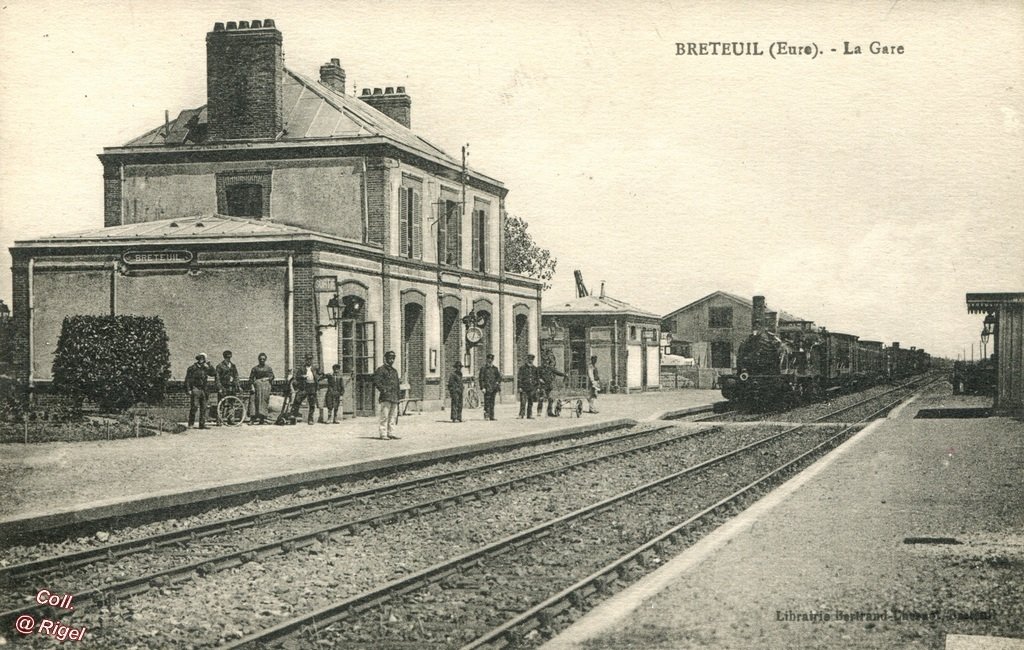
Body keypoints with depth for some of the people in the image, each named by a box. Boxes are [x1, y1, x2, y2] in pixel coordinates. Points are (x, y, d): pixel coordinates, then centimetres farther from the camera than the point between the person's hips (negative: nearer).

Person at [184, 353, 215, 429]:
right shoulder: (192, 368, -3)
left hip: (203, 390, 6)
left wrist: (209, 367, -2)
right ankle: (191, 424, -6)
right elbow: (187, 379, -4)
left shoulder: (205, 368, 14)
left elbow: (213, 373, 12)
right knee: (194, 407, -11)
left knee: (203, 408, 5)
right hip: (195, 389, -6)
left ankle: (202, 424, 10)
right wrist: (188, 390, -11)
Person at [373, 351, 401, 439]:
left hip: (394, 397, 7)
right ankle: (383, 434, -9)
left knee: (393, 416, 7)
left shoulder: (394, 371, 22)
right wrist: (384, 390, -16)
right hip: (386, 397, -7)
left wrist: (399, 395, 18)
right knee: (384, 416, -10)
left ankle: (391, 433, 11)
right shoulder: (380, 370, -1)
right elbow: (377, 382, -9)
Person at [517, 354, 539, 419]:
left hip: (532, 388, 4)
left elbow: (536, 378, 16)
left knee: (530, 403, 5)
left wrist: (537, 387, 10)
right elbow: (520, 378, -2)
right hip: (524, 388, -4)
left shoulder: (534, 368, 11)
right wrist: (520, 387, -9)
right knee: (523, 402, -8)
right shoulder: (522, 368, 0)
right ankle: (521, 415, -5)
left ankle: (529, 415, 9)